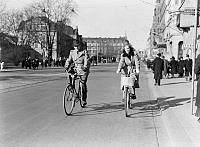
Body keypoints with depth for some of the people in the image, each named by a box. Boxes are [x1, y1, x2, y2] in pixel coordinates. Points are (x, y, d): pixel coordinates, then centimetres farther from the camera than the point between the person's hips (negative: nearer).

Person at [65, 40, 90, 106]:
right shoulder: (72, 52, 7)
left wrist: (85, 67, -32)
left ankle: (84, 99, 7)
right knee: (69, 74, -25)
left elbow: (86, 60, -16)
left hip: (83, 69, -4)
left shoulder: (84, 52, -5)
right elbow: (69, 60, 4)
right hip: (76, 69, 4)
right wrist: (66, 67, -13)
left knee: (83, 84, -6)